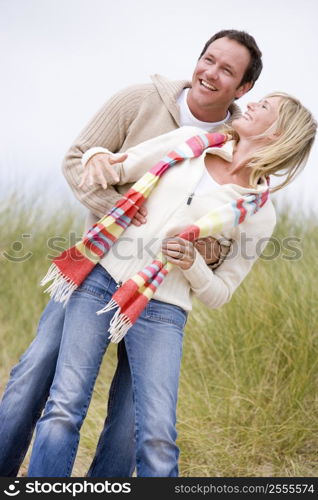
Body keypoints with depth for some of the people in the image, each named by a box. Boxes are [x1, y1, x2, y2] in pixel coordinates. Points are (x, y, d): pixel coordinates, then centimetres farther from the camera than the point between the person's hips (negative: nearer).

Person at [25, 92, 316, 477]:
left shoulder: (259, 213, 5)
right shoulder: (190, 141, 9)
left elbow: (219, 294, 8)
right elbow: (115, 170, 16)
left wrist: (191, 263, -10)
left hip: (160, 311, -1)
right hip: (100, 279, 1)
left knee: (158, 440, -13)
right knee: (63, 410, -10)